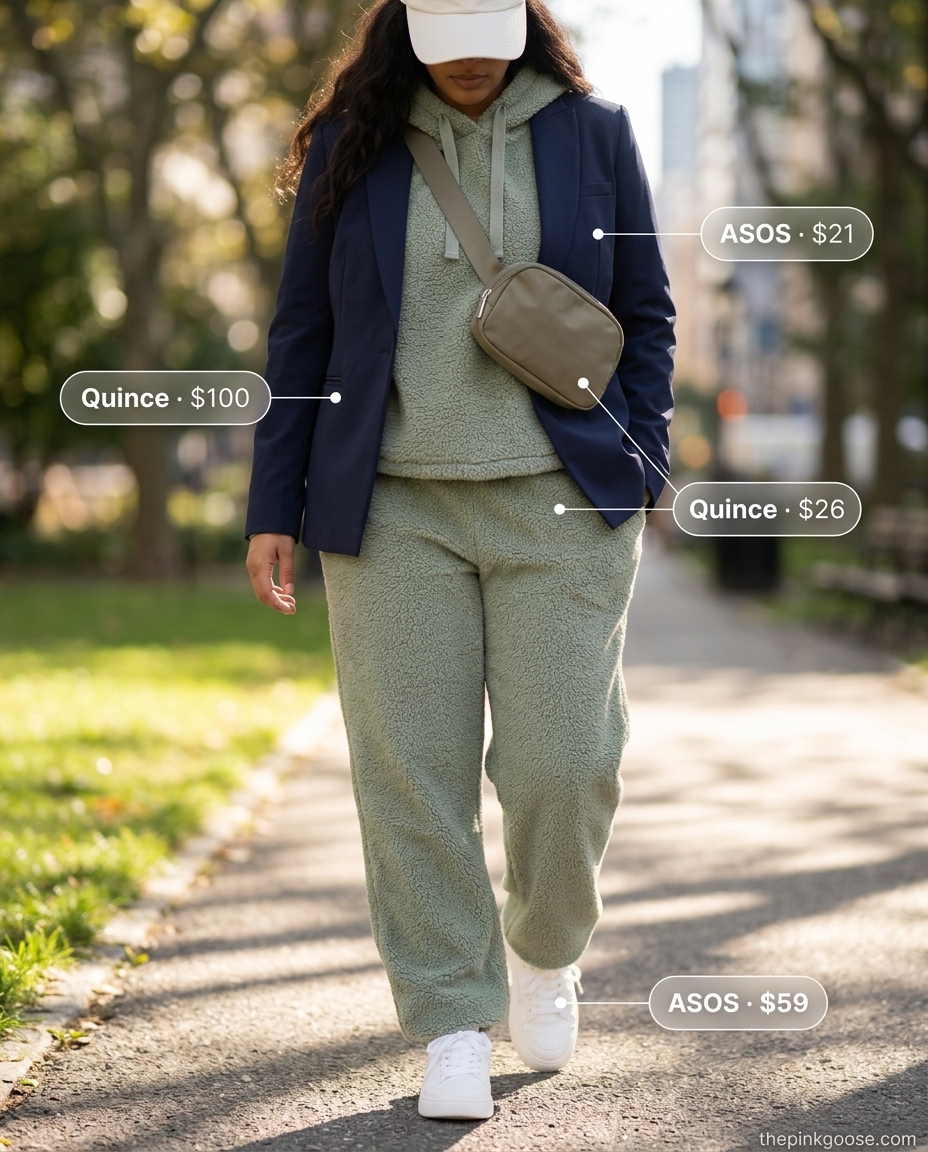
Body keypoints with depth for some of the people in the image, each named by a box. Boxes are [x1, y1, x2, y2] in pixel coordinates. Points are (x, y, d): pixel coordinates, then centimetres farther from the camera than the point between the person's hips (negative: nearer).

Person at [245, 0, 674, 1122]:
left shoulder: (592, 135, 5)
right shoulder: (350, 148, 5)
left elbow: (645, 315, 10)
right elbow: (299, 339, 8)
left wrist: (639, 476, 2)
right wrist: (274, 510, 4)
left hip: (558, 504, 0)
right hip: (395, 512, 1)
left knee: (563, 763, -4)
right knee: (413, 773, -3)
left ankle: (547, 950, 26)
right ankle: (452, 1025, 8)